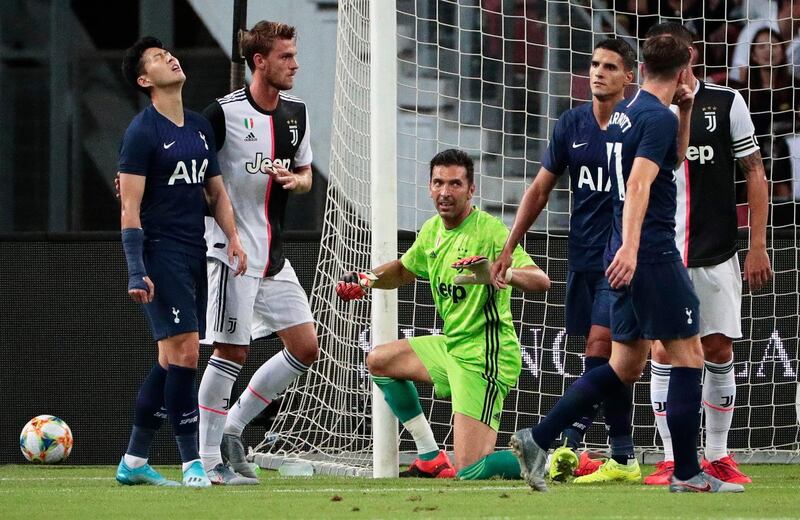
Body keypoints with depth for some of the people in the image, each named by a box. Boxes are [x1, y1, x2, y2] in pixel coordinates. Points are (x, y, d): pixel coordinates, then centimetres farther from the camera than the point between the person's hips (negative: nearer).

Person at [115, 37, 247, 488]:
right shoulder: (142, 131, -7)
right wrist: (136, 272, -18)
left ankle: (134, 462, 17)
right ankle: (192, 464, -10)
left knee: (171, 361, 9)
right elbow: (130, 206, -11)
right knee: (184, 353, -14)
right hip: (161, 254, -8)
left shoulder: (200, 126, 16)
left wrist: (233, 237, 5)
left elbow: (216, 190, 22)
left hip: (194, 256, 8)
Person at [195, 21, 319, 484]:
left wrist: (295, 180, -2)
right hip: (234, 249, -7)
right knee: (232, 352, -7)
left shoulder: (296, 112, 9)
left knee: (306, 347, 5)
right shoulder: (225, 112, -12)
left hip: (274, 254, 7)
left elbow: (306, 174, 20)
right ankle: (208, 460, 1)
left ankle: (233, 427, 16)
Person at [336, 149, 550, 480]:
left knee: (470, 473, -17)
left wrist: (500, 273, -47)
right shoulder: (432, 230, 6)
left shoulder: (488, 229, -18)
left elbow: (541, 280, -29)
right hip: (451, 347, 9)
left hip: (484, 358, -9)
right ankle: (431, 460, 21)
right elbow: (404, 270, 27)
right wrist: (367, 279, 8)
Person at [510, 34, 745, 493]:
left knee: (626, 366, 11)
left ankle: (538, 439, 4)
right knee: (689, 356, 0)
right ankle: (687, 472, 2)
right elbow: (639, 184, -25)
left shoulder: (624, 112, 16)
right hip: (654, 255, -9)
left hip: (629, 255, 9)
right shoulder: (658, 118, -13)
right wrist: (630, 246, -34)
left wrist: (685, 113, 19)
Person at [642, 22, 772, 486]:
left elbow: (755, 173, 4)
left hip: (718, 251, 0)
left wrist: (758, 246, -2)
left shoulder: (726, 102, 0)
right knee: (665, 353, -5)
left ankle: (718, 457, 15)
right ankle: (671, 461, 1)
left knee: (719, 351, 3)